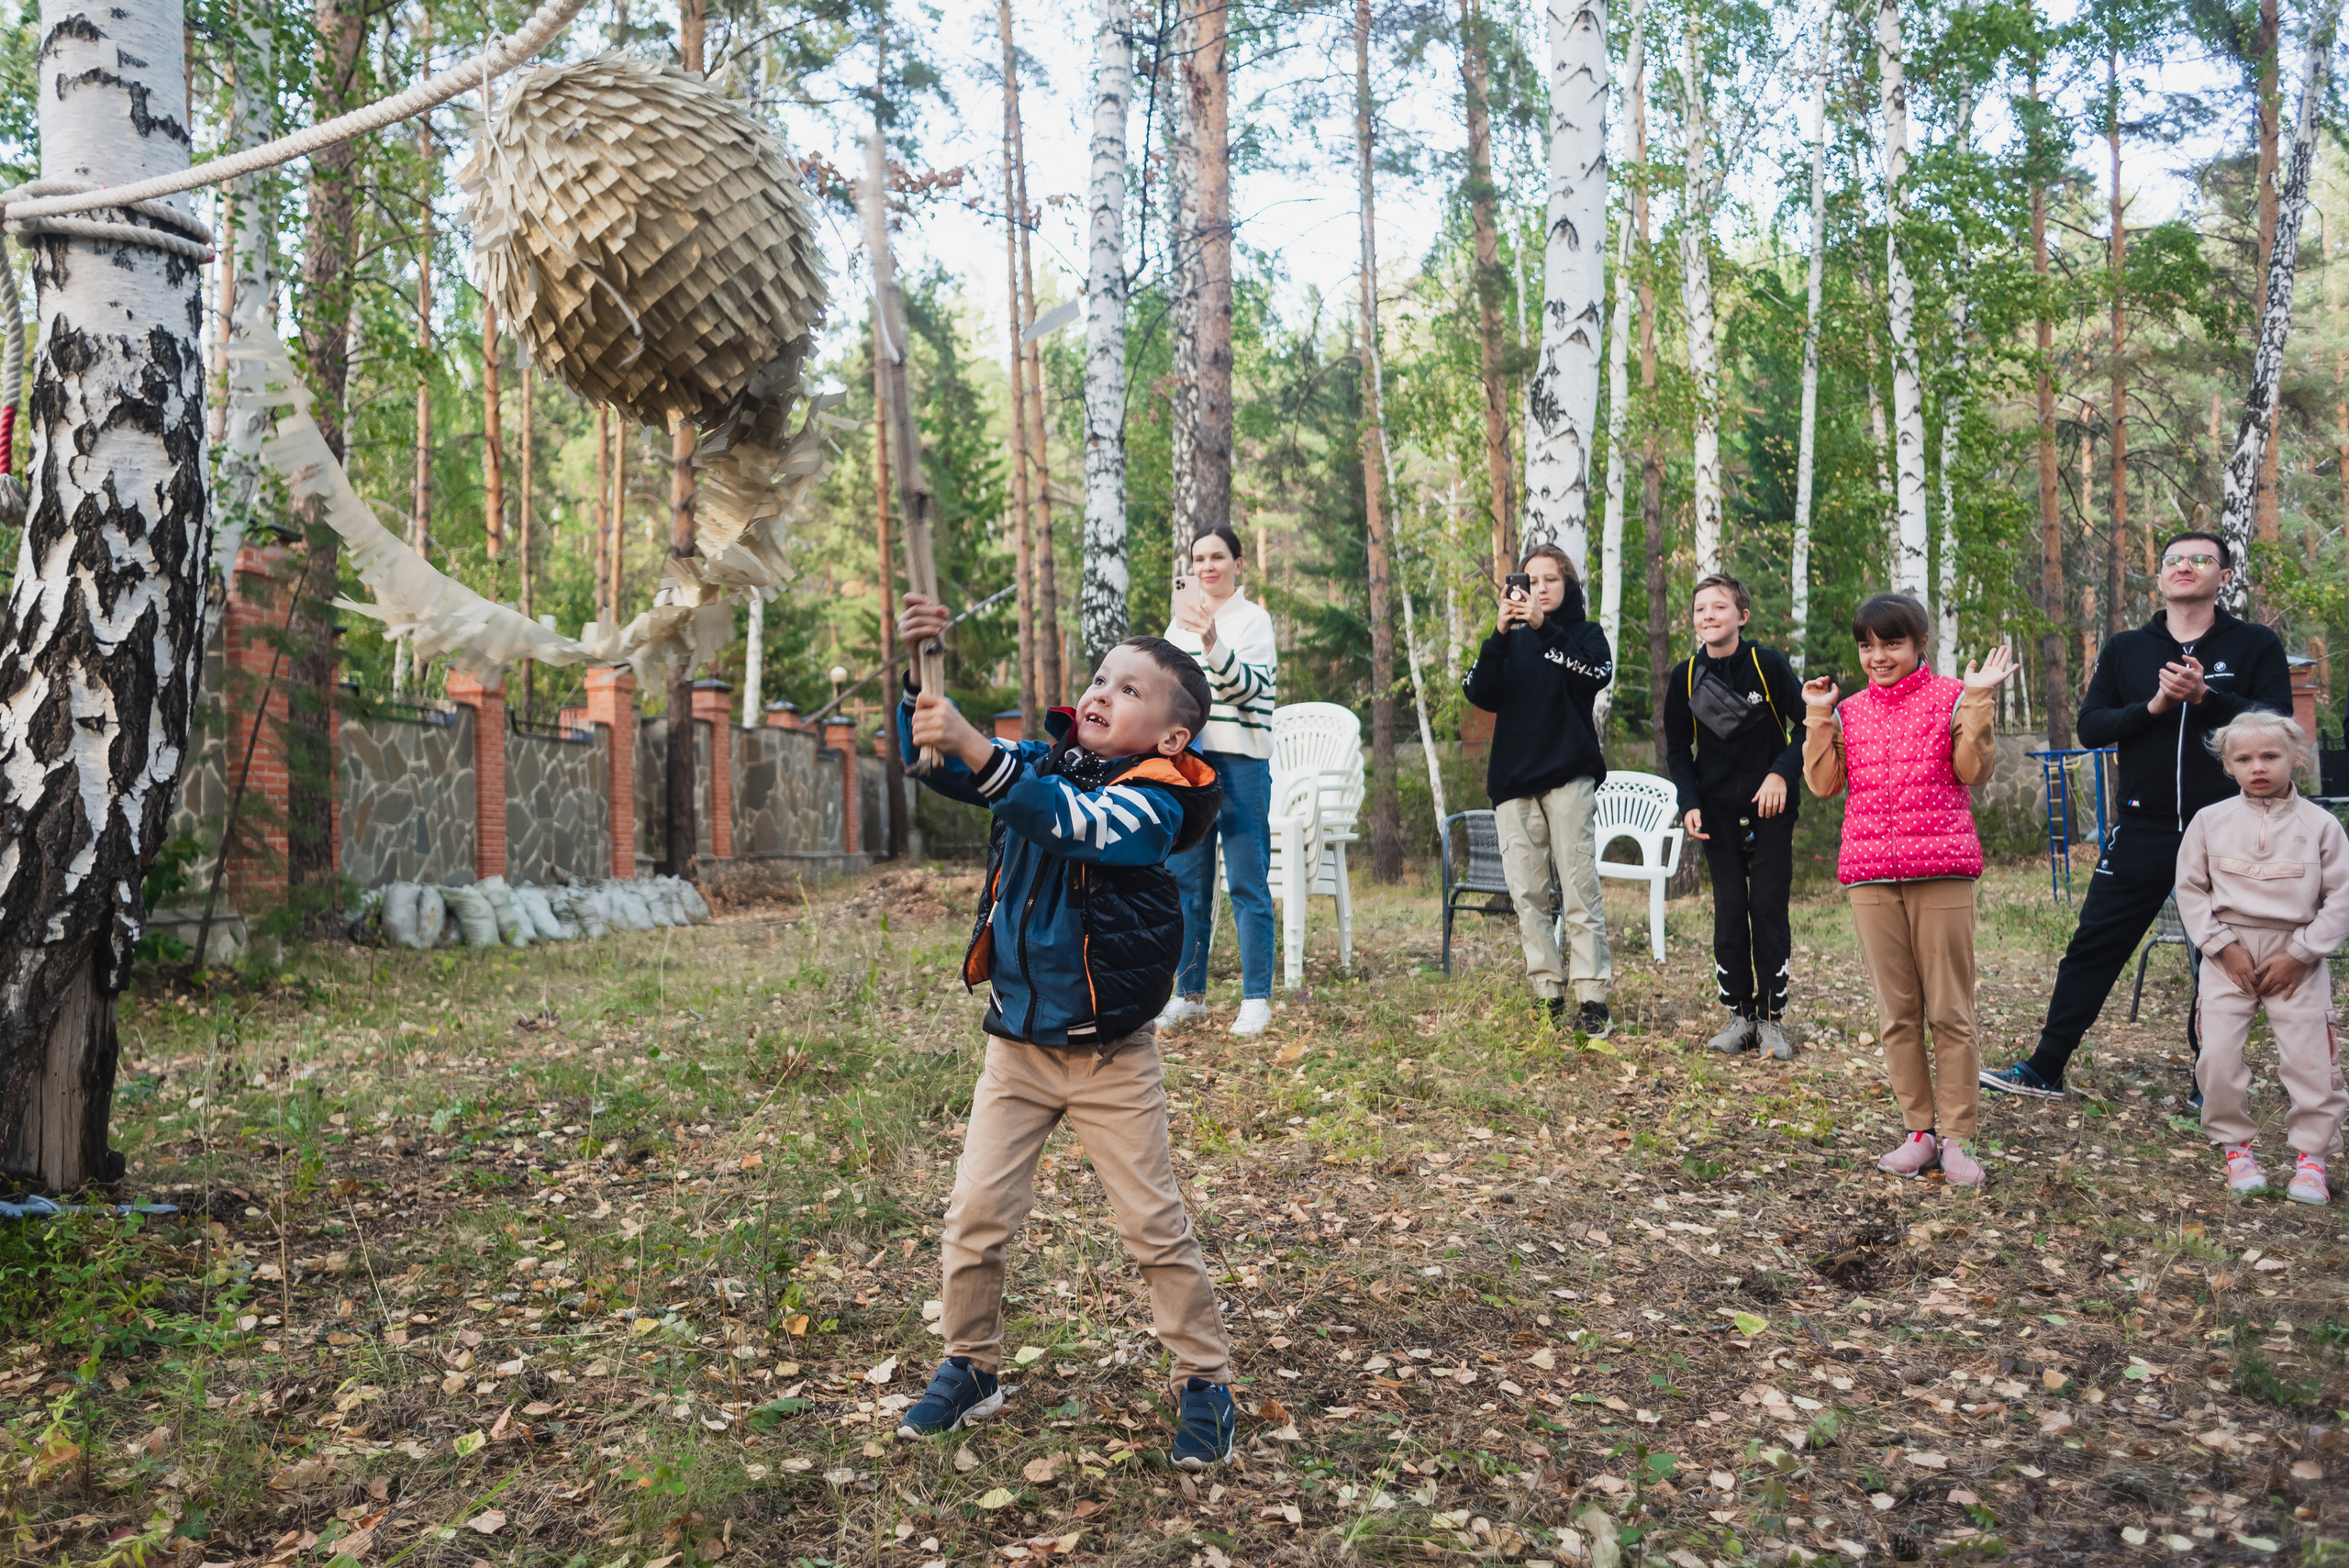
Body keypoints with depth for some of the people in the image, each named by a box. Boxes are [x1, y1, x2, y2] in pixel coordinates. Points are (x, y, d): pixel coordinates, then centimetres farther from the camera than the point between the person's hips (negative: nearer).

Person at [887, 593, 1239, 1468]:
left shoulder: (1155, 801, -17)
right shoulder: (1043, 760, 1)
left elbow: (1067, 821, -36)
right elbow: (932, 757, -5)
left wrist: (977, 750, -46)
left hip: (1111, 1056, -5)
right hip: (1017, 1043, 5)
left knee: (1155, 1227, 5)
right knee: (974, 1217, 7)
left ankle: (1205, 1381, 23)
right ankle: (970, 1369, 27)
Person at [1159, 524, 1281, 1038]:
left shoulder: (1253, 619, -2)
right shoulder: (1180, 622, 15)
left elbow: (1248, 687, -16)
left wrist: (1212, 642, -30)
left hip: (1240, 762, -5)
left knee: (1248, 883, -4)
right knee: (1187, 882, 8)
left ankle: (1256, 999, 2)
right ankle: (1189, 994, 17)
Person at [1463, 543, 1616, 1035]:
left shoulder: (1586, 633, 9)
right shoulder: (1511, 641, 16)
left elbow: (1596, 676, -13)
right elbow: (1481, 695, -1)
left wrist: (1543, 628, -19)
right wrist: (1501, 634, -13)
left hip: (1569, 777, -3)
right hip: (1513, 781, 3)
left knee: (1580, 888, -9)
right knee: (1527, 893, 0)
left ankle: (1592, 998, -7)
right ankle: (1549, 994, 5)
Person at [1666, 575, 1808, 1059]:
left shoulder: (1768, 664, -9)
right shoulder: (1685, 677, -1)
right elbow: (1678, 750, 8)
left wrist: (1782, 773, -13)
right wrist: (1689, 804, -4)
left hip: (1770, 805, -2)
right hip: (1718, 810, 2)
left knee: (1769, 907, -2)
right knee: (1729, 910, 3)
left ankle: (1772, 1018, 8)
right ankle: (1739, 1016, 11)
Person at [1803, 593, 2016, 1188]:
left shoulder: (1951, 697, 3)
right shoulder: (1849, 712, 12)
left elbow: (1973, 769, -6)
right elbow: (1823, 783, 5)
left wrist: (1976, 700, -12)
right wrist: (1819, 716, 0)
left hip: (1941, 871, -3)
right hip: (1870, 877, 3)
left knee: (1950, 1011, 0)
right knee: (1897, 1012, 8)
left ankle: (1957, 1136, 8)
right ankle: (1919, 1130, 17)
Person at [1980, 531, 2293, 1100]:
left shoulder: (2254, 646, 2)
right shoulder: (2125, 650, 8)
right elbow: (2091, 727, 1)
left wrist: (2204, 696, -20)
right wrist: (2154, 706, -15)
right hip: (2143, 832, 2)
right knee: (2092, 947, 2)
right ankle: (2046, 1070, 9)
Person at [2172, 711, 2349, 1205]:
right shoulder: (2211, 821, 0)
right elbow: (2190, 889, 3)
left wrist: (2299, 953, -9)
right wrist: (2223, 945, -6)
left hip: (2296, 957, -1)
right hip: (2229, 954, 1)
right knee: (2218, 1052, -5)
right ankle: (2234, 1145, 12)